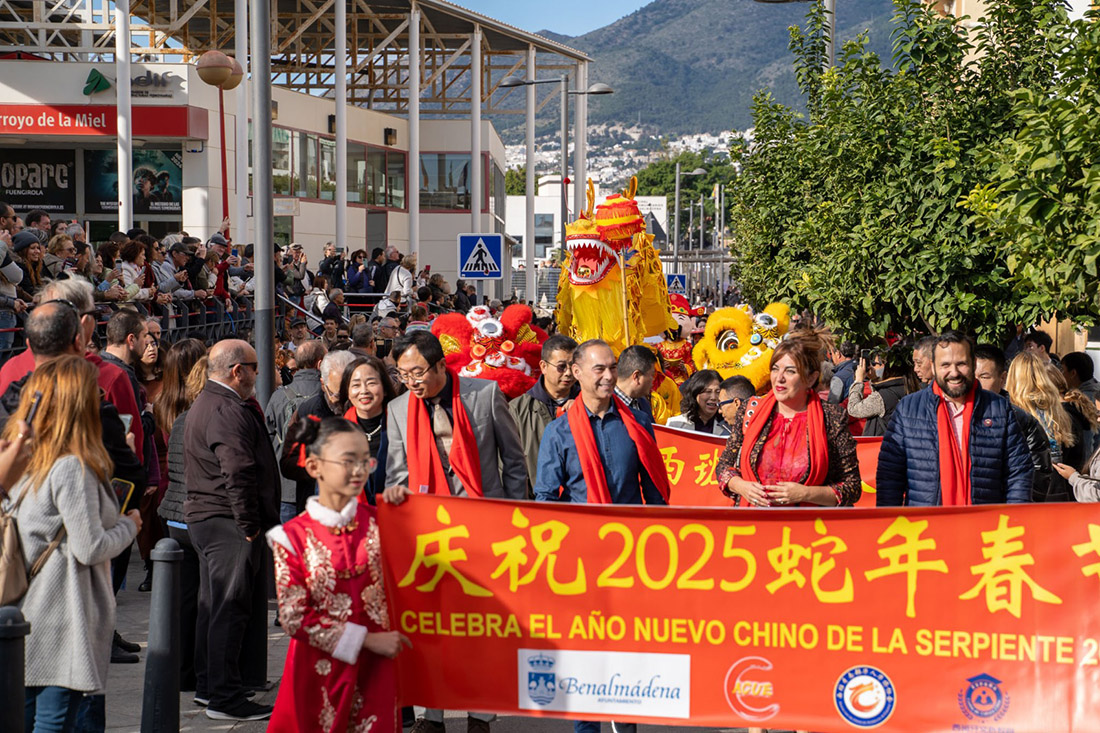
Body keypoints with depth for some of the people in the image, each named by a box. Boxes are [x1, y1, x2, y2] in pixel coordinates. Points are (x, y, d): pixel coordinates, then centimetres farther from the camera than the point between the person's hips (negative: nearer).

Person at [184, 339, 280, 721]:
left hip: (205, 517, 11)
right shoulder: (228, 411, -19)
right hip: (229, 522, -11)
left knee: (215, 605, 17)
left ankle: (208, 686, 26)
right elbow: (238, 473, -24)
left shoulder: (205, 403, 17)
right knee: (231, 608, -6)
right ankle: (224, 697, -2)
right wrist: (249, 525, -19)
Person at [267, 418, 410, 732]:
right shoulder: (293, 537, -6)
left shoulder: (379, 522, 3)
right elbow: (294, 617, -9)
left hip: (375, 670, 2)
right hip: (320, 670, -2)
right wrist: (366, 639, -11)